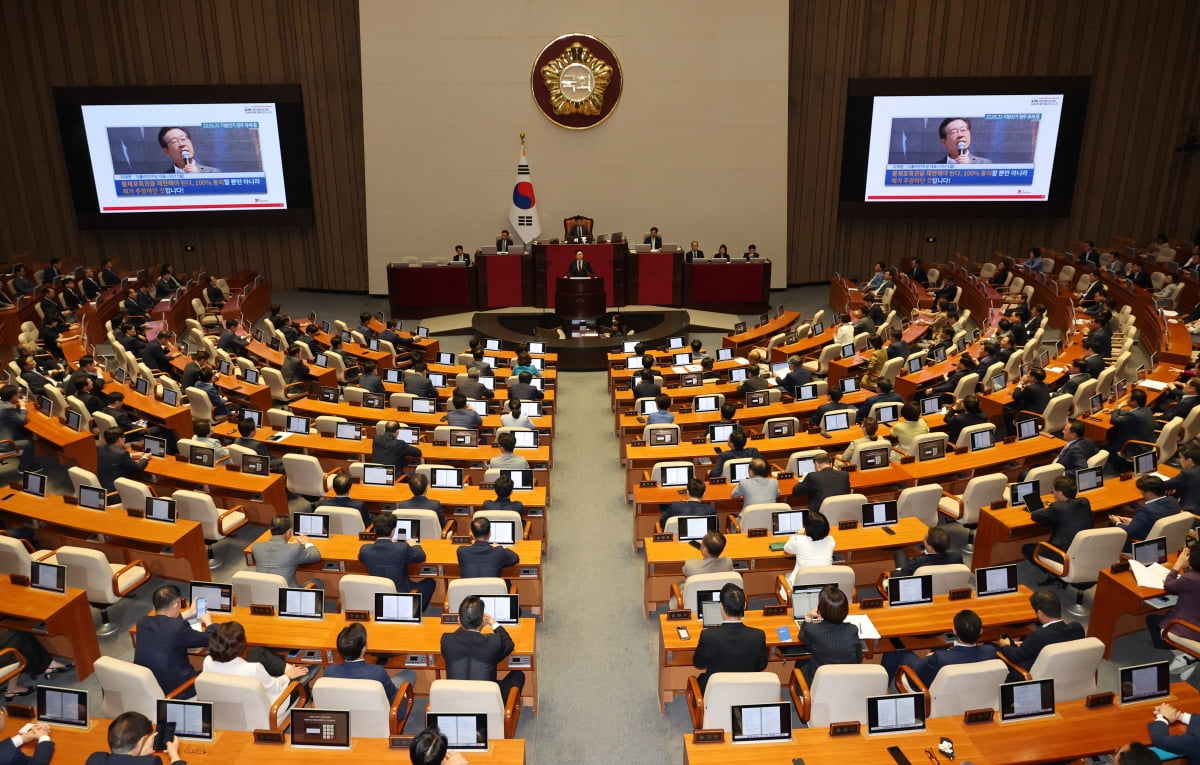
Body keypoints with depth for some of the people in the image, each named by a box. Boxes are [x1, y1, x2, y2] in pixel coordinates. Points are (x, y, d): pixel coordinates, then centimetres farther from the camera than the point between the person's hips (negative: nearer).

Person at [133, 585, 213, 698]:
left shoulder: (142, 622, -5)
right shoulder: (179, 627, -24)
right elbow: (210, 640, -10)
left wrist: (189, 613, 29)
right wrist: (208, 622, 11)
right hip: (175, 691, -7)